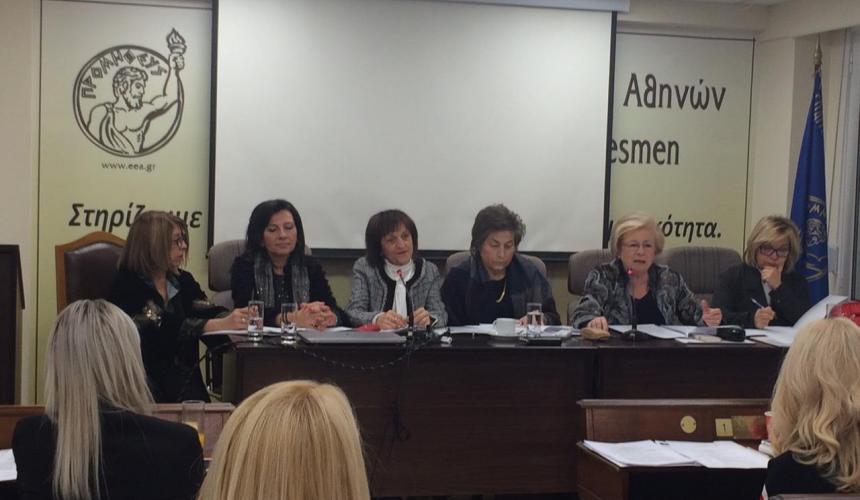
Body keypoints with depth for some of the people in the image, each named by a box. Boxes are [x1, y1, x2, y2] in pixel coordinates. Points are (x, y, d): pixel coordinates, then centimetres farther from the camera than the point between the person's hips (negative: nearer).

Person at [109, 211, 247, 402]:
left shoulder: (183, 281, 15)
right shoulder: (129, 285, -7)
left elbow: (208, 312, 4)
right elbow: (164, 328, -19)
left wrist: (237, 318, -18)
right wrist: (221, 324, -25)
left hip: (184, 381, 5)